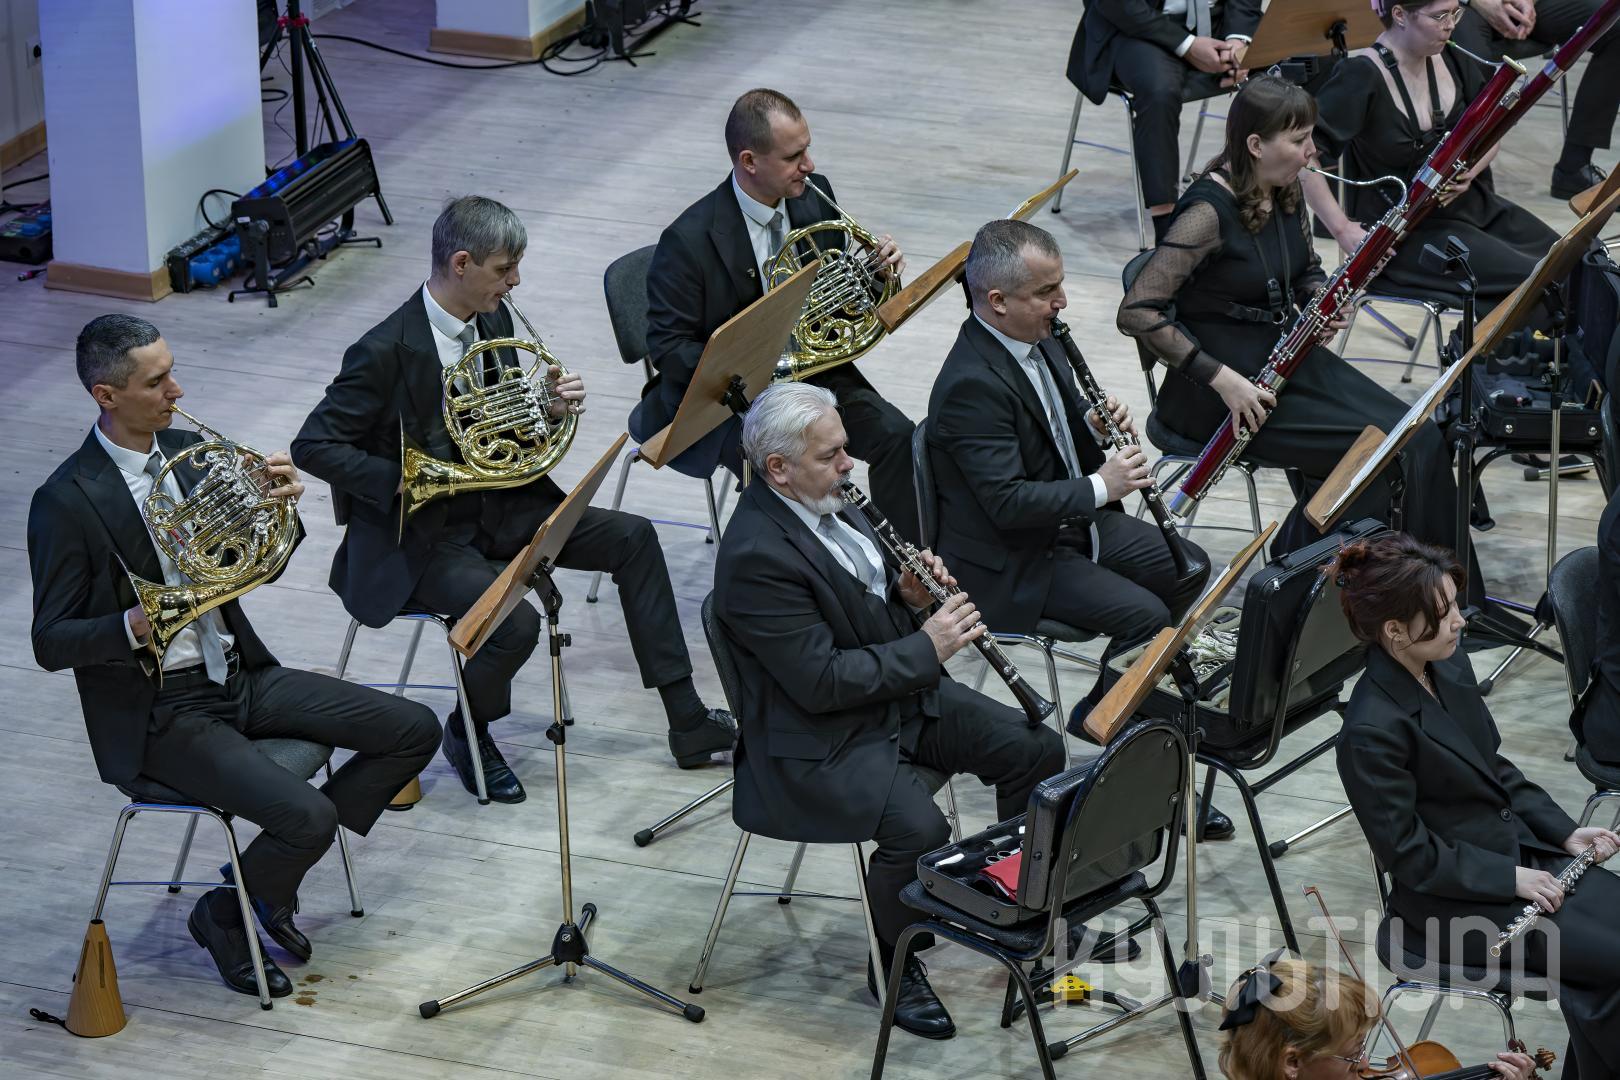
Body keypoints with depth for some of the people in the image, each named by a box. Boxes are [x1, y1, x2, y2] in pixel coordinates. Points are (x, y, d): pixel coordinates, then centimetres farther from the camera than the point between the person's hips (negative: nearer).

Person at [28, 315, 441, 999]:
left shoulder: (189, 450, 4)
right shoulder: (66, 501, -17)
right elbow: (51, 643, -16)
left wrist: (278, 505, -9)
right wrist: (138, 625, -34)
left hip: (237, 677, 8)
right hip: (159, 717, -8)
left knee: (414, 731, -1)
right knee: (310, 818, -25)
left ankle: (279, 872, 12)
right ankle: (224, 913, 7)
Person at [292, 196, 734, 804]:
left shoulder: (492, 320, 1)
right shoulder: (386, 351, -22)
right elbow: (313, 446, -19)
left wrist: (550, 406, -7)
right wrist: (403, 480, -26)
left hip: (498, 505, 8)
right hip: (423, 535, -8)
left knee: (632, 538, -2)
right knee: (515, 622, -30)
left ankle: (686, 720, 2)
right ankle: (467, 733, 3)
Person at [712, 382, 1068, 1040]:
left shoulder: (824, 503, 3)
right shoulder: (757, 555, -26)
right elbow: (821, 682, -27)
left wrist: (906, 595, -3)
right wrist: (926, 648, -21)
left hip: (901, 692, 9)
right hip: (820, 740, -9)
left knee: (1036, 750, 0)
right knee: (919, 829, -30)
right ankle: (894, 965, -3)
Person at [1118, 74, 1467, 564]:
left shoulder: (1285, 192, 3)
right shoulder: (1211, 209, -21)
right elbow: (1136, 312, -25)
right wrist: (1220, 377, -26)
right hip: (1221, 383, -8)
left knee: (1417, 437, -9)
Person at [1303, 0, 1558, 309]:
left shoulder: (1452, 59, 1)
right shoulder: (1364, 77, -20)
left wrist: (1469, 170, -9)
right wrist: (1342, 228, -26)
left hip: (1471, 205, 7)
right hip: (1405, 231, -7)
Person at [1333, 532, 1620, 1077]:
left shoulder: (1450, 668, 1)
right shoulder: (1371, 732, -24)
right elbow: (1408, 854, -18)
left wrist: (1564, 831, 3)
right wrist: (1510, 878, -17)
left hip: (1522, 857, 8)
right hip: (1454, 899, -8)